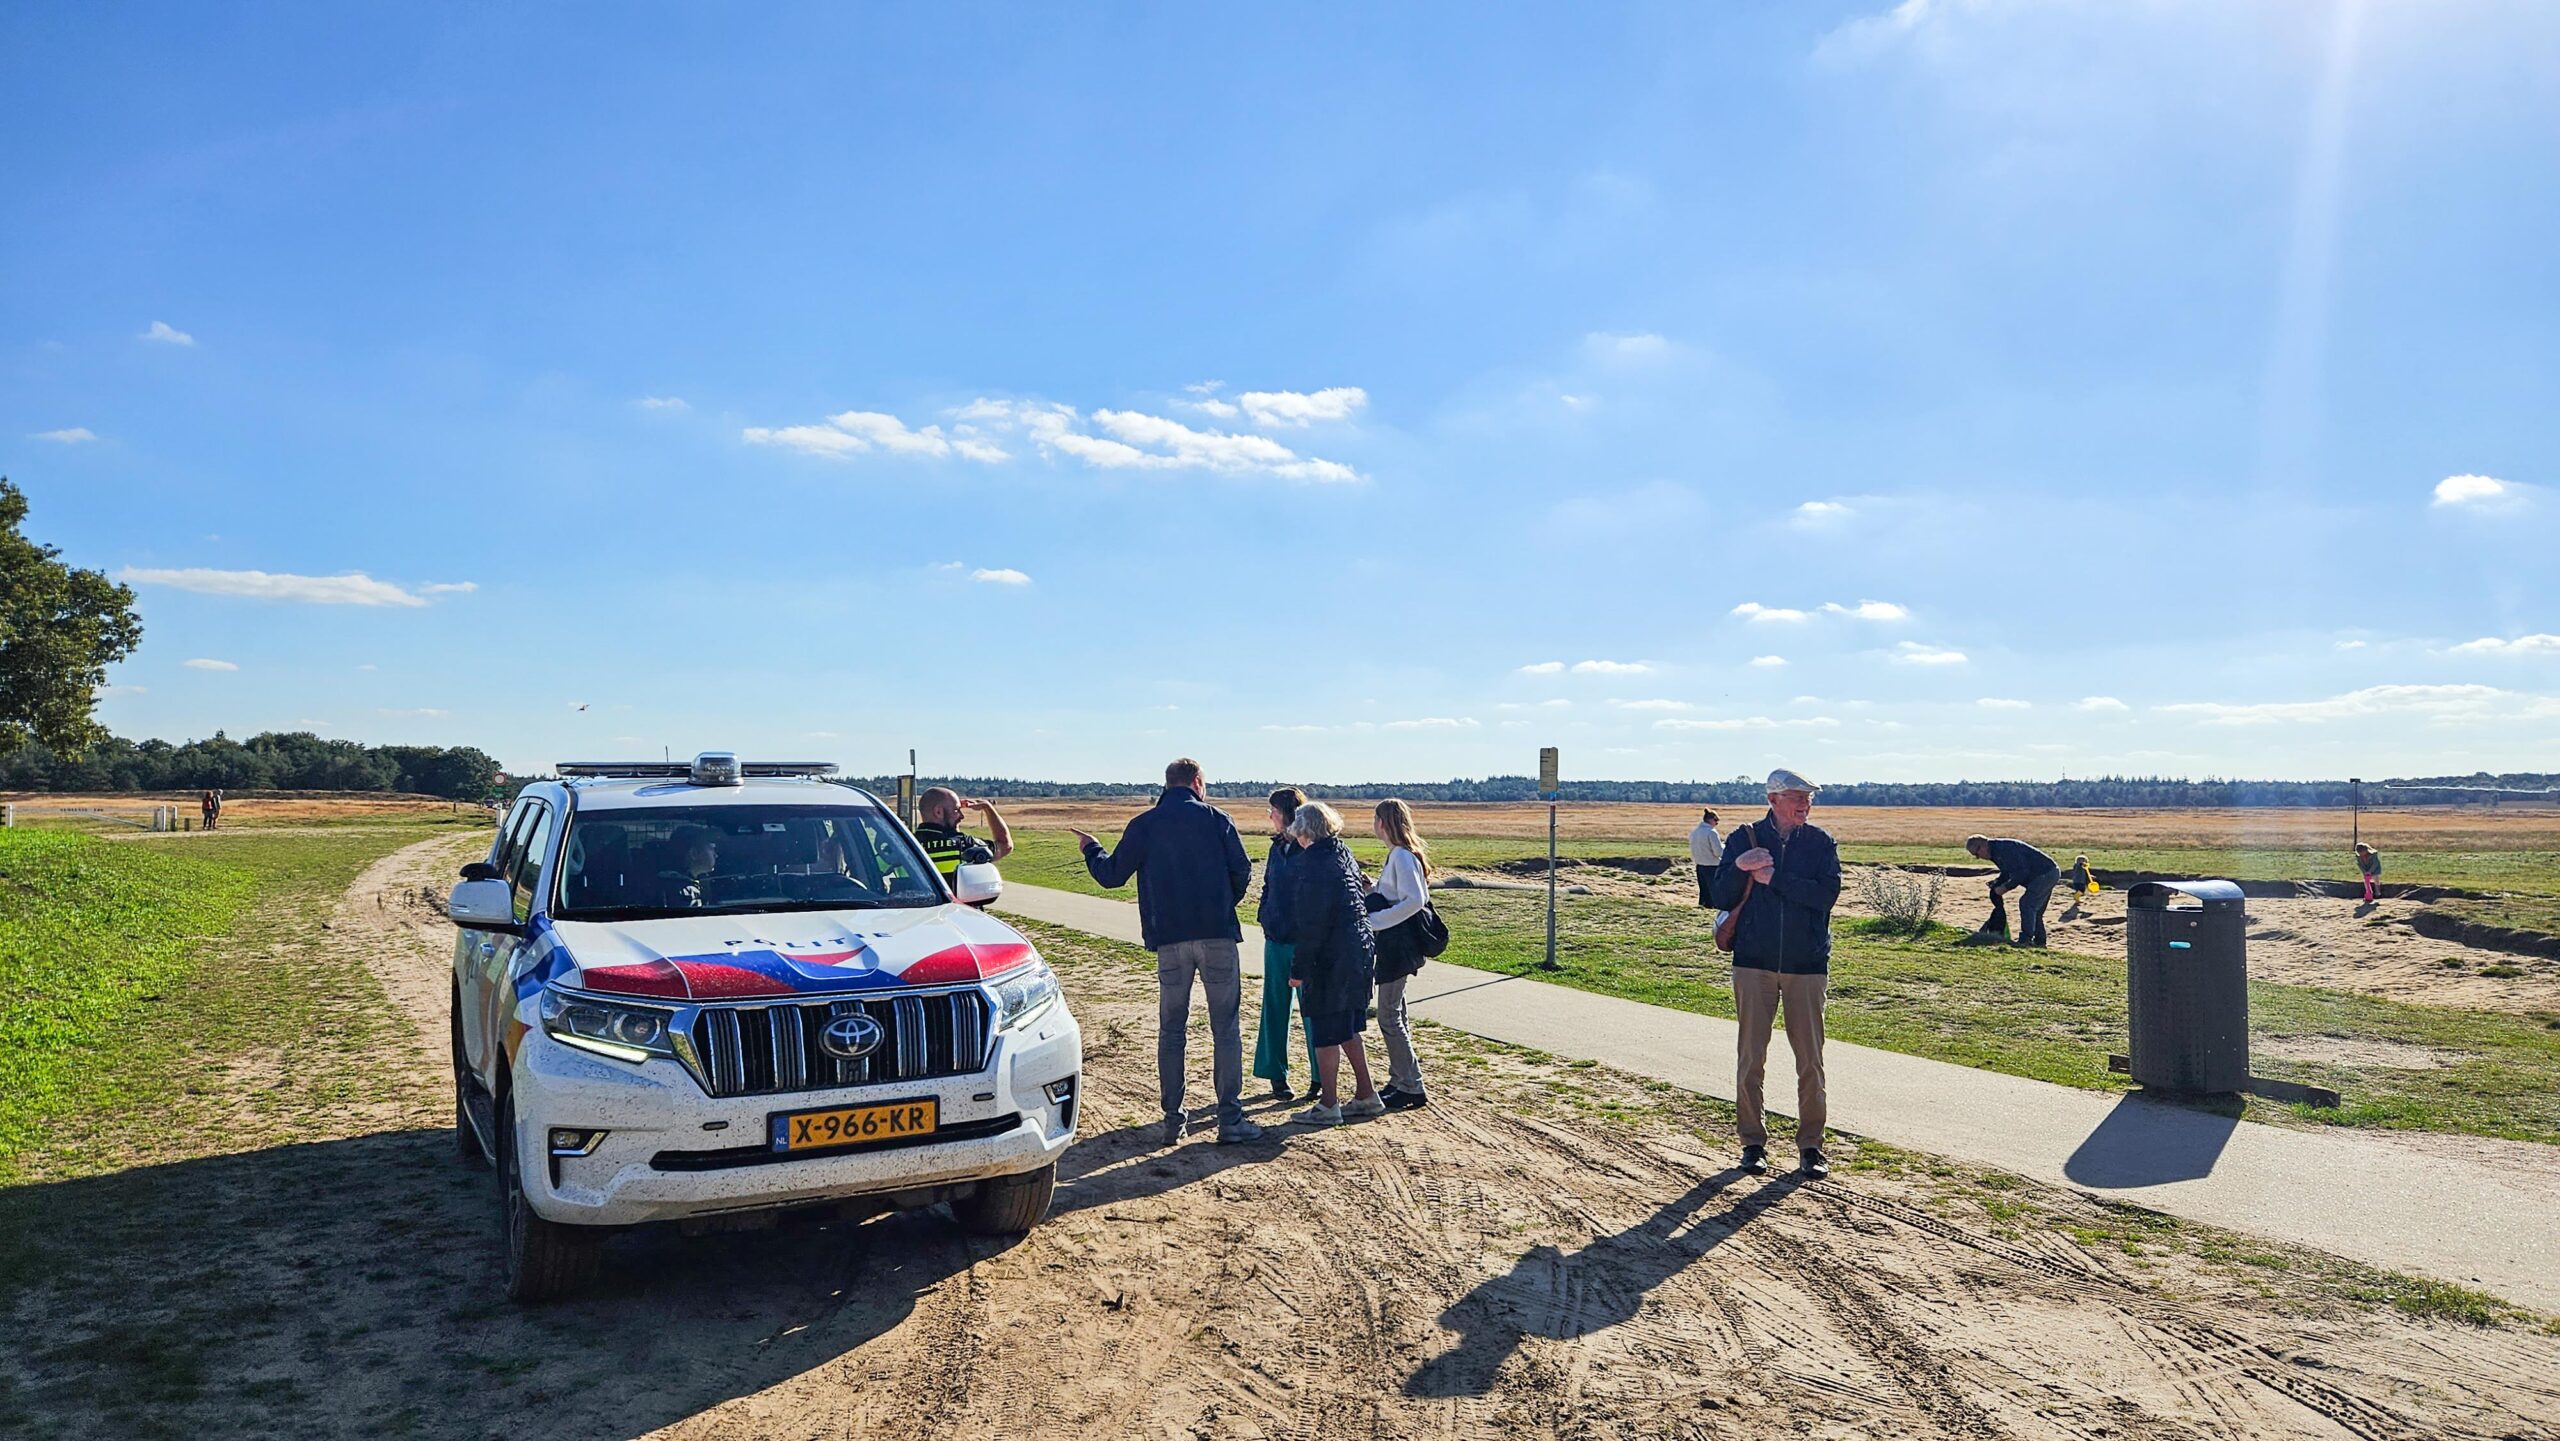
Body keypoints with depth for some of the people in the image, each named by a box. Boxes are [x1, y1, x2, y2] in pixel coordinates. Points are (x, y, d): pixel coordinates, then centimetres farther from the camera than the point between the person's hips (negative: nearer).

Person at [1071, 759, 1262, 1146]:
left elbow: (1111, 875, 6)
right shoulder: (1215, 818, 2)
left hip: (1170, 940, 2)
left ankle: (1172, 1120, 11)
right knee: (1225, 1029, 2)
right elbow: (1242, 872, -1)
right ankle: (1231, 1121, 1)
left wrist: (1090, 849, 27)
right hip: (1218, 935, -1)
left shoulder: (1142, 825, 4)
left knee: (1171, 1030, 11)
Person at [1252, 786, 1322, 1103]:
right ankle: (1276, 1076, 18)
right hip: (1276, 940, 6)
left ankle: (1319, 1077, 14)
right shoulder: (1278, 847, 10)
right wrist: (1264, 918, 6)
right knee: (1275, 1008, 9)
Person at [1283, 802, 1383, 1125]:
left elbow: (1312, 923, -18)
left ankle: (1328, 1106, 8)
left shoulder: (1314, 862, -16)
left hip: (1332, 958, -9)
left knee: (1326, 1032, 1)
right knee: (1347, 1029, 19)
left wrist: (1299, 968, -13)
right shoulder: (1344, 854, 10)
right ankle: (1366, 1096, 25)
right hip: (1359, 951, 9)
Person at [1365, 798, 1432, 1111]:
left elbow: (1415, 900, -27)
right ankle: (1399, 1081, 24)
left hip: (1397, 945, -11)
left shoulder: (1402, 857, -17)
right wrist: (1370, 889, 5)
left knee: (1389, 1017, -5)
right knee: (1394, 1013, 16)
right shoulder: (1398, 855, 14)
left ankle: (1412, 1088, 1)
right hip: (1392, 945, 11)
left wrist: (1373, 921, -25)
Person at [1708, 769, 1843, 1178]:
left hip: (1808, 965, 0)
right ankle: (1753, 1142, 15)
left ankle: (1811, 1144, 15)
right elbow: (1720, 899, -1)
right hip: (1754, 964, 0)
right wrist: (1739, 868, -20)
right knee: (1750, 1059, 3)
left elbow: (1827, 894, -12)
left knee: (1810, 1060, 4)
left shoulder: (1821, 842, 3)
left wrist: (1773, 878, -16)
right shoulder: (1744, 839, 3)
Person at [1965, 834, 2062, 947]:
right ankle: (2039, 940, 21)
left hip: (2045, 874, -11)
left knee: (2027, 904, -14)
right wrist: (1996, 882, 2)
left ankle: (2025, 940, -15)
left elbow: (2022, 871, -25)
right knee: (2035, 909, 16)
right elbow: (2007, 873, 22)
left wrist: (2006, 887, -18)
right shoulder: (1997, 851, 12)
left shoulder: (2004, 849, -23)